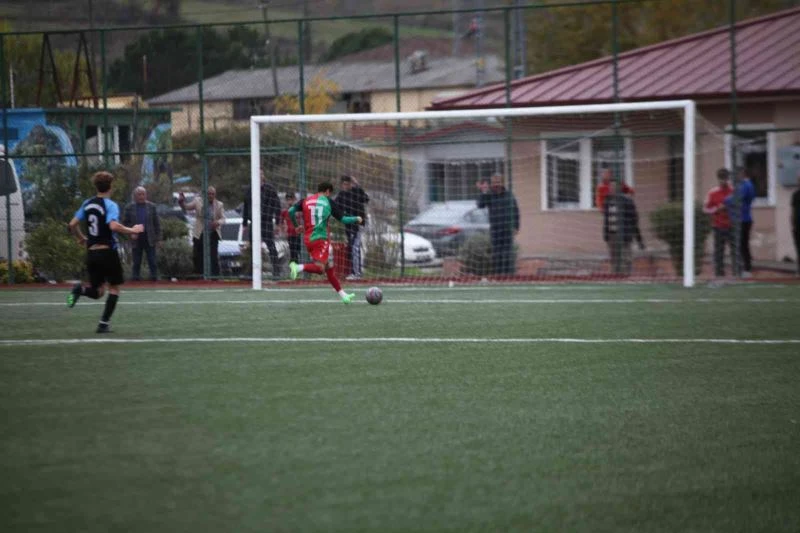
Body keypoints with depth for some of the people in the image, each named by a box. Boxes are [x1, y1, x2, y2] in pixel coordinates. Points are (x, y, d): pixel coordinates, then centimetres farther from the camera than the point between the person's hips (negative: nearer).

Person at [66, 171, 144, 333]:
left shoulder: (87, 204, 7)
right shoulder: (110, 205, -11)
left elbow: (72, 225, 9)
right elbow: (113, 226, -28)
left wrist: (82, 238, 25)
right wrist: (132, 231, -17)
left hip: (91, 252, 5)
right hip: (107, 251, -5)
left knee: (97, 292, 14)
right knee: (114, 288, 10)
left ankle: (80, 289, -18)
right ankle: (104, 323, 1)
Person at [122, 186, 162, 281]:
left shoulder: (151, 206, 4)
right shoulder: (129, 207, 3)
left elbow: (157, 223, 6)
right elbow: (125, 222, 6)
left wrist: (158, 238, 2)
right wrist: (131, 233, -8)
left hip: (149, 240, 0)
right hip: (136, 239, 0)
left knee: (152, 262, -1)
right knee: (136, 263, 6)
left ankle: (154, 277, 6)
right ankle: (135, 277, 13)